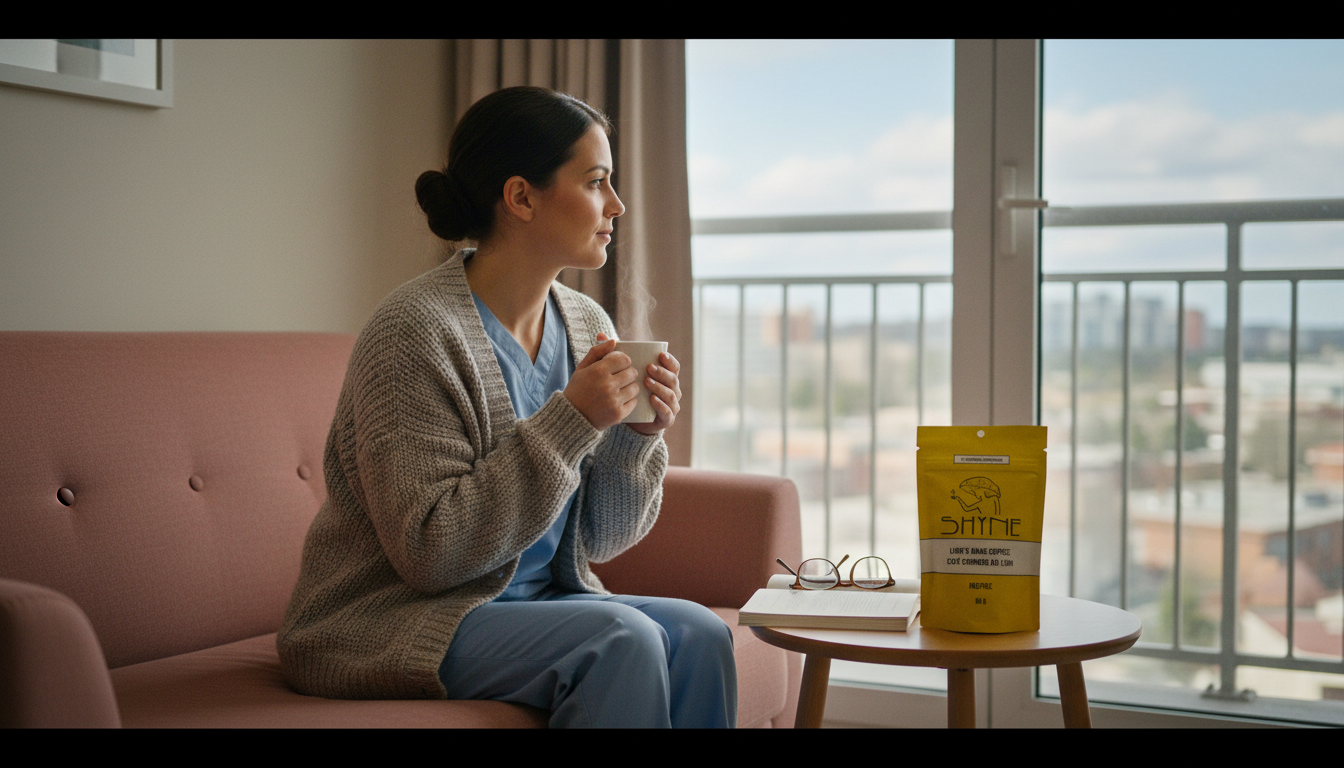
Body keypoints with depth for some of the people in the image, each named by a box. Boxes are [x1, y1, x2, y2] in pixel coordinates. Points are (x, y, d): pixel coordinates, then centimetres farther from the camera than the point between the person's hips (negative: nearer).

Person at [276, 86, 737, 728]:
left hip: (535, 601, 7)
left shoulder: (586, 326, 3)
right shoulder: (415, 332, -18)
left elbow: (596, 540, 8)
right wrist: (571, 421, -24)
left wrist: (636, 435, -11)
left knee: (698, 633, -18)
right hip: (385, 621, -6)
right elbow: (428, 550, -23)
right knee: (621, 637, -27)